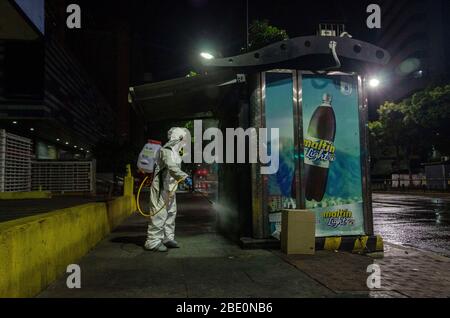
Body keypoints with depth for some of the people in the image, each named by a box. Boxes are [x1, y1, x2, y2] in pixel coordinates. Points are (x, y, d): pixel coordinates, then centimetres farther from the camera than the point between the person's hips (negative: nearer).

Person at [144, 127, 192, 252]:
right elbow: (171, 167, -31)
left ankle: (168, 238, 24)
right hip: (161, 187, -10)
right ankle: (153, 242, -3)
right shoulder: (167, 150, -16)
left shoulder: (174, 151, 16)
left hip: (169, 188, 10)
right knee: (160, 213, -9)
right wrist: (185, 177, -41)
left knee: (171, 212, 14)